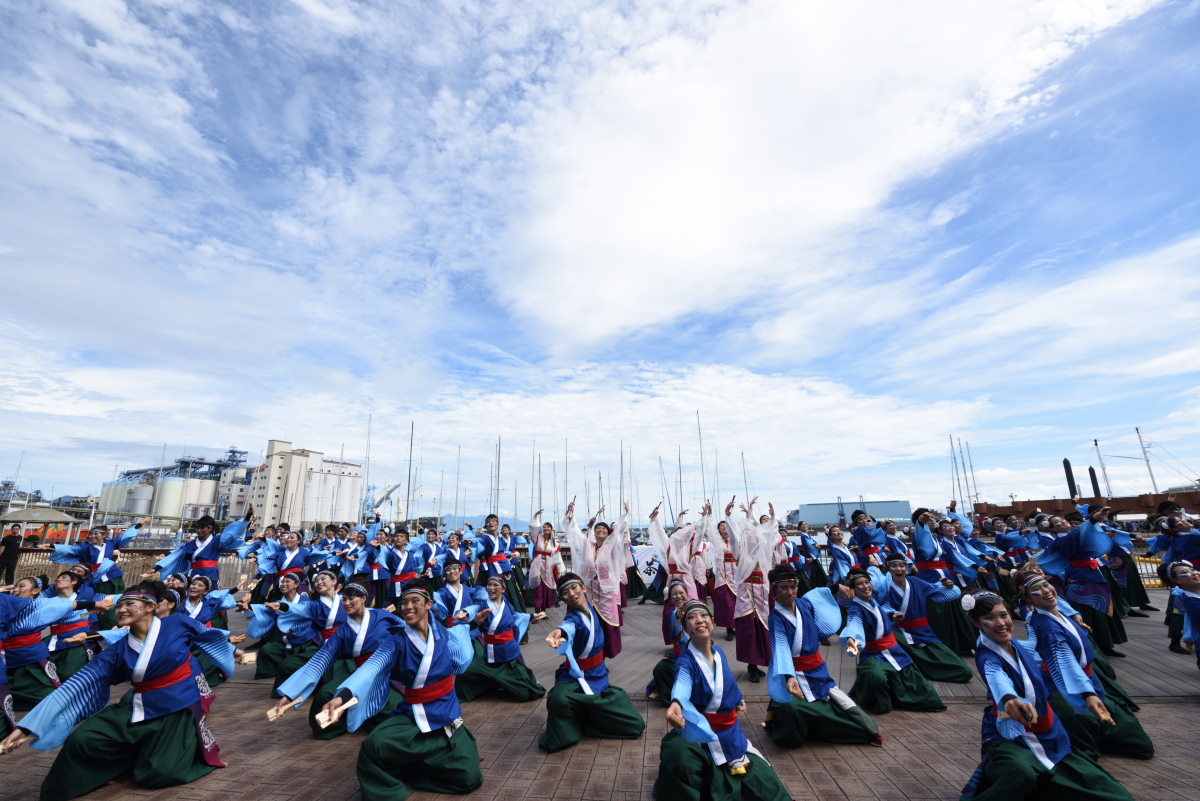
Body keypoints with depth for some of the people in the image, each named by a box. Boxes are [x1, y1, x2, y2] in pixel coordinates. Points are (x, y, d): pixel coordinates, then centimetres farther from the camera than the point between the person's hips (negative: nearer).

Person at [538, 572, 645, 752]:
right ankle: (572, 726, -6)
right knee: (559, 699, -40)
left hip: (599, 679, 6)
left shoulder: (591, 609, -4)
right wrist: (560, 631, -70)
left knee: (636, 726, 0)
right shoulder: (573, 618, -22)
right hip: (575, 680, -6)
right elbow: (569, 625, -49)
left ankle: (584, 720, 17)